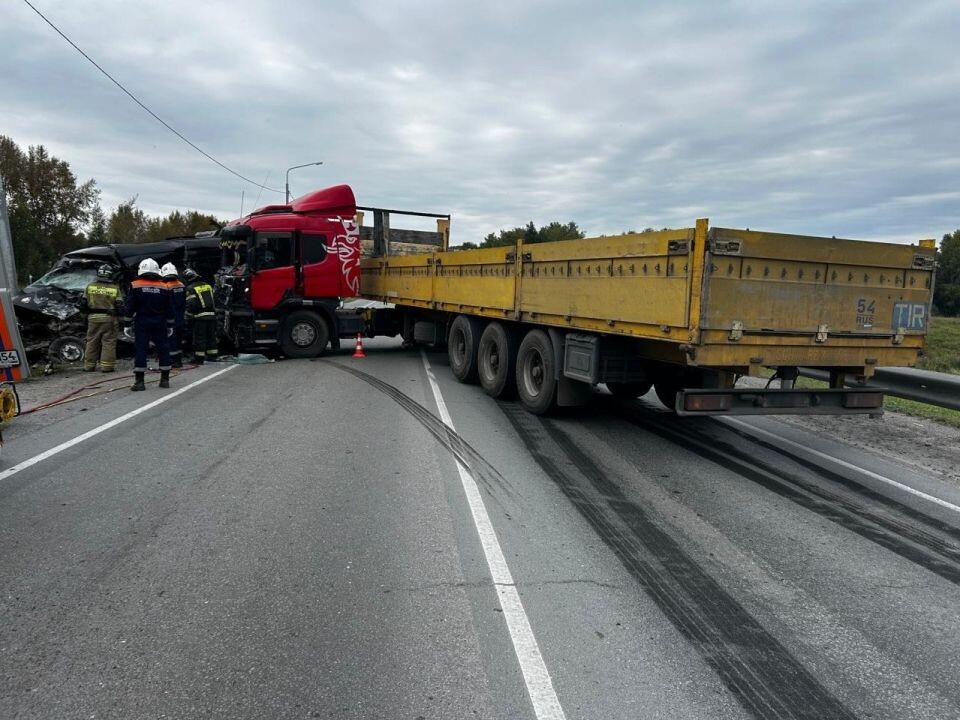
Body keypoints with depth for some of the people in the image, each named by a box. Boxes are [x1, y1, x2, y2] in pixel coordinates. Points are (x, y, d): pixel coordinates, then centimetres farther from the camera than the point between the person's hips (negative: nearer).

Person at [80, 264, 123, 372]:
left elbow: (83, 303, 4)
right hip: (109, 318, -3)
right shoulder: (115, 288, -5)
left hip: (93, 318, 3)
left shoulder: (90, 286, 2)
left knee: (92, 342, 11)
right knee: (108, 342, 2)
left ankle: (89, 365, 15)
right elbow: (119, 306, -7)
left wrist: (88, 312, 21)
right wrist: (115, 312, 12)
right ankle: (107, 366, 0)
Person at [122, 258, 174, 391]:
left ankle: (139, 381, -4)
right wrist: (170, 325, 16)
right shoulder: (164, 287, 4)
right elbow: (170, 309, 8)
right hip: (160, 323, 2)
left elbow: (129, 307, -4)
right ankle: (165, 379, 12)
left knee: (140, 349, -1)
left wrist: (127, 324, 3)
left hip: (142, 323, -2)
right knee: (163, 348, 9)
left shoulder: (135, 286, -3)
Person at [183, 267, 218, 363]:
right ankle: (212, 355, 20)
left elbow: (190, 304, -11)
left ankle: (199, 358, 0)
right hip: (212, 315, 6)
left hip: (200, 317, -6)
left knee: (199, 338, -1)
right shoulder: (207, 285, 13)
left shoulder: (190, 289, -7)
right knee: (211, 336, 14)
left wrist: (189, 315, 2)